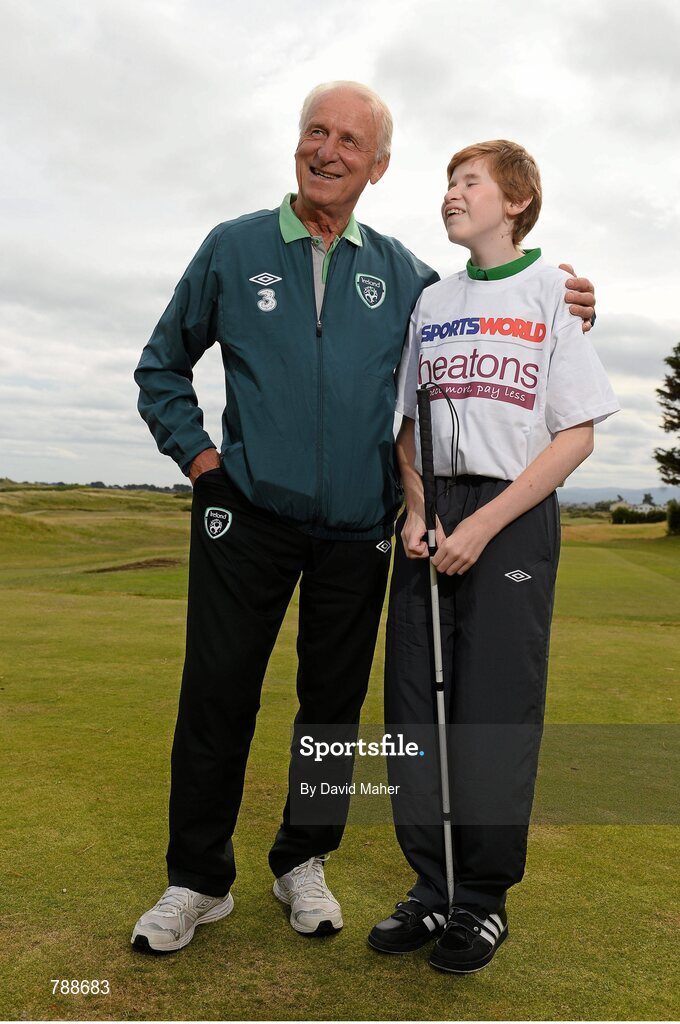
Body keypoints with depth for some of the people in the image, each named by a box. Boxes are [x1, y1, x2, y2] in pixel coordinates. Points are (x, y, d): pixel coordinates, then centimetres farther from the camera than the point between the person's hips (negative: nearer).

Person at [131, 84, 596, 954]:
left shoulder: (401, 272, 9)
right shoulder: (233, 248, 5)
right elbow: (162, 367, 13)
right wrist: (196, 454, 0)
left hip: (358, 532, 2)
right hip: (248, 520, -1)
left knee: (335, 701, 9)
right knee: (217, 695, 1)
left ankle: (303, 863, 29)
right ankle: (197, 879, 20)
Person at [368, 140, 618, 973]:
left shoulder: (554, 292, 1)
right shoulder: (432, 302, 15)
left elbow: (578, 434, -5)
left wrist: (483, 526, -13)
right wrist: (416, 511, -3)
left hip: (514, 517, -4)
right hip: (430, 518, 5)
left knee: (495, 714, 0)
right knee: (416, 708, 5)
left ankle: (485, 897, 18)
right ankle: (434, 889, 20)